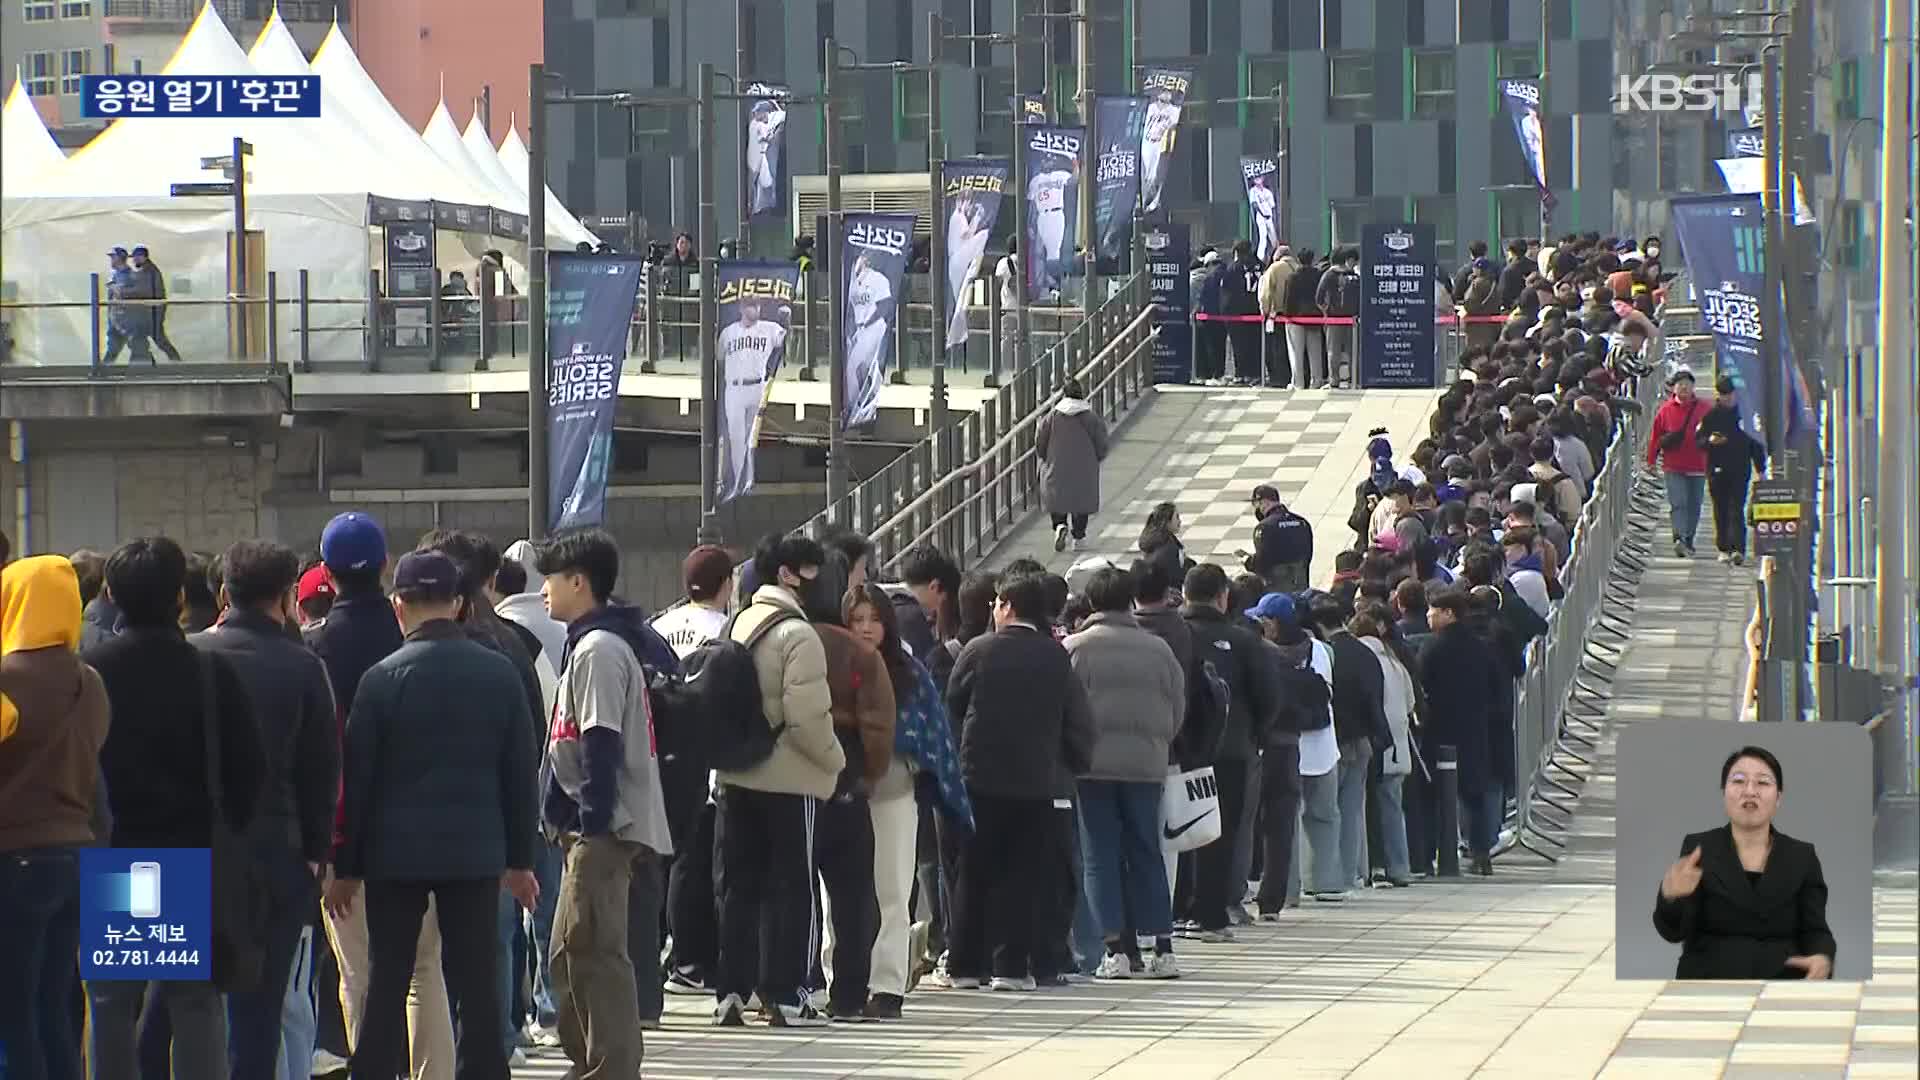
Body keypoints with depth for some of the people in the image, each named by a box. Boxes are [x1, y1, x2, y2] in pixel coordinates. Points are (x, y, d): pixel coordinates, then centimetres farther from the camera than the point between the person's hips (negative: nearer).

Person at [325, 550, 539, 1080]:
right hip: (476, 852, 2)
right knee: (477, 987, 4)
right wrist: (519, 858, 13)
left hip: (396, 855, -2)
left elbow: (357, 777, -4)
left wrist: (346, 866, 4)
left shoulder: (383, 679, -8)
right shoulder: (500, 674, 0)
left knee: (386, 986, 5)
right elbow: (519, 773, 4)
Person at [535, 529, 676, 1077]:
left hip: (606, 829, -11)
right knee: (571, 953, 15)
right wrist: (561, 810, 20)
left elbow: (602, 743, -20)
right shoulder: (589, 645, 18)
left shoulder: (598, 650, -14)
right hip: (595, 827, 11)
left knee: (594, 951, -11)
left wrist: (592, 822, -21)